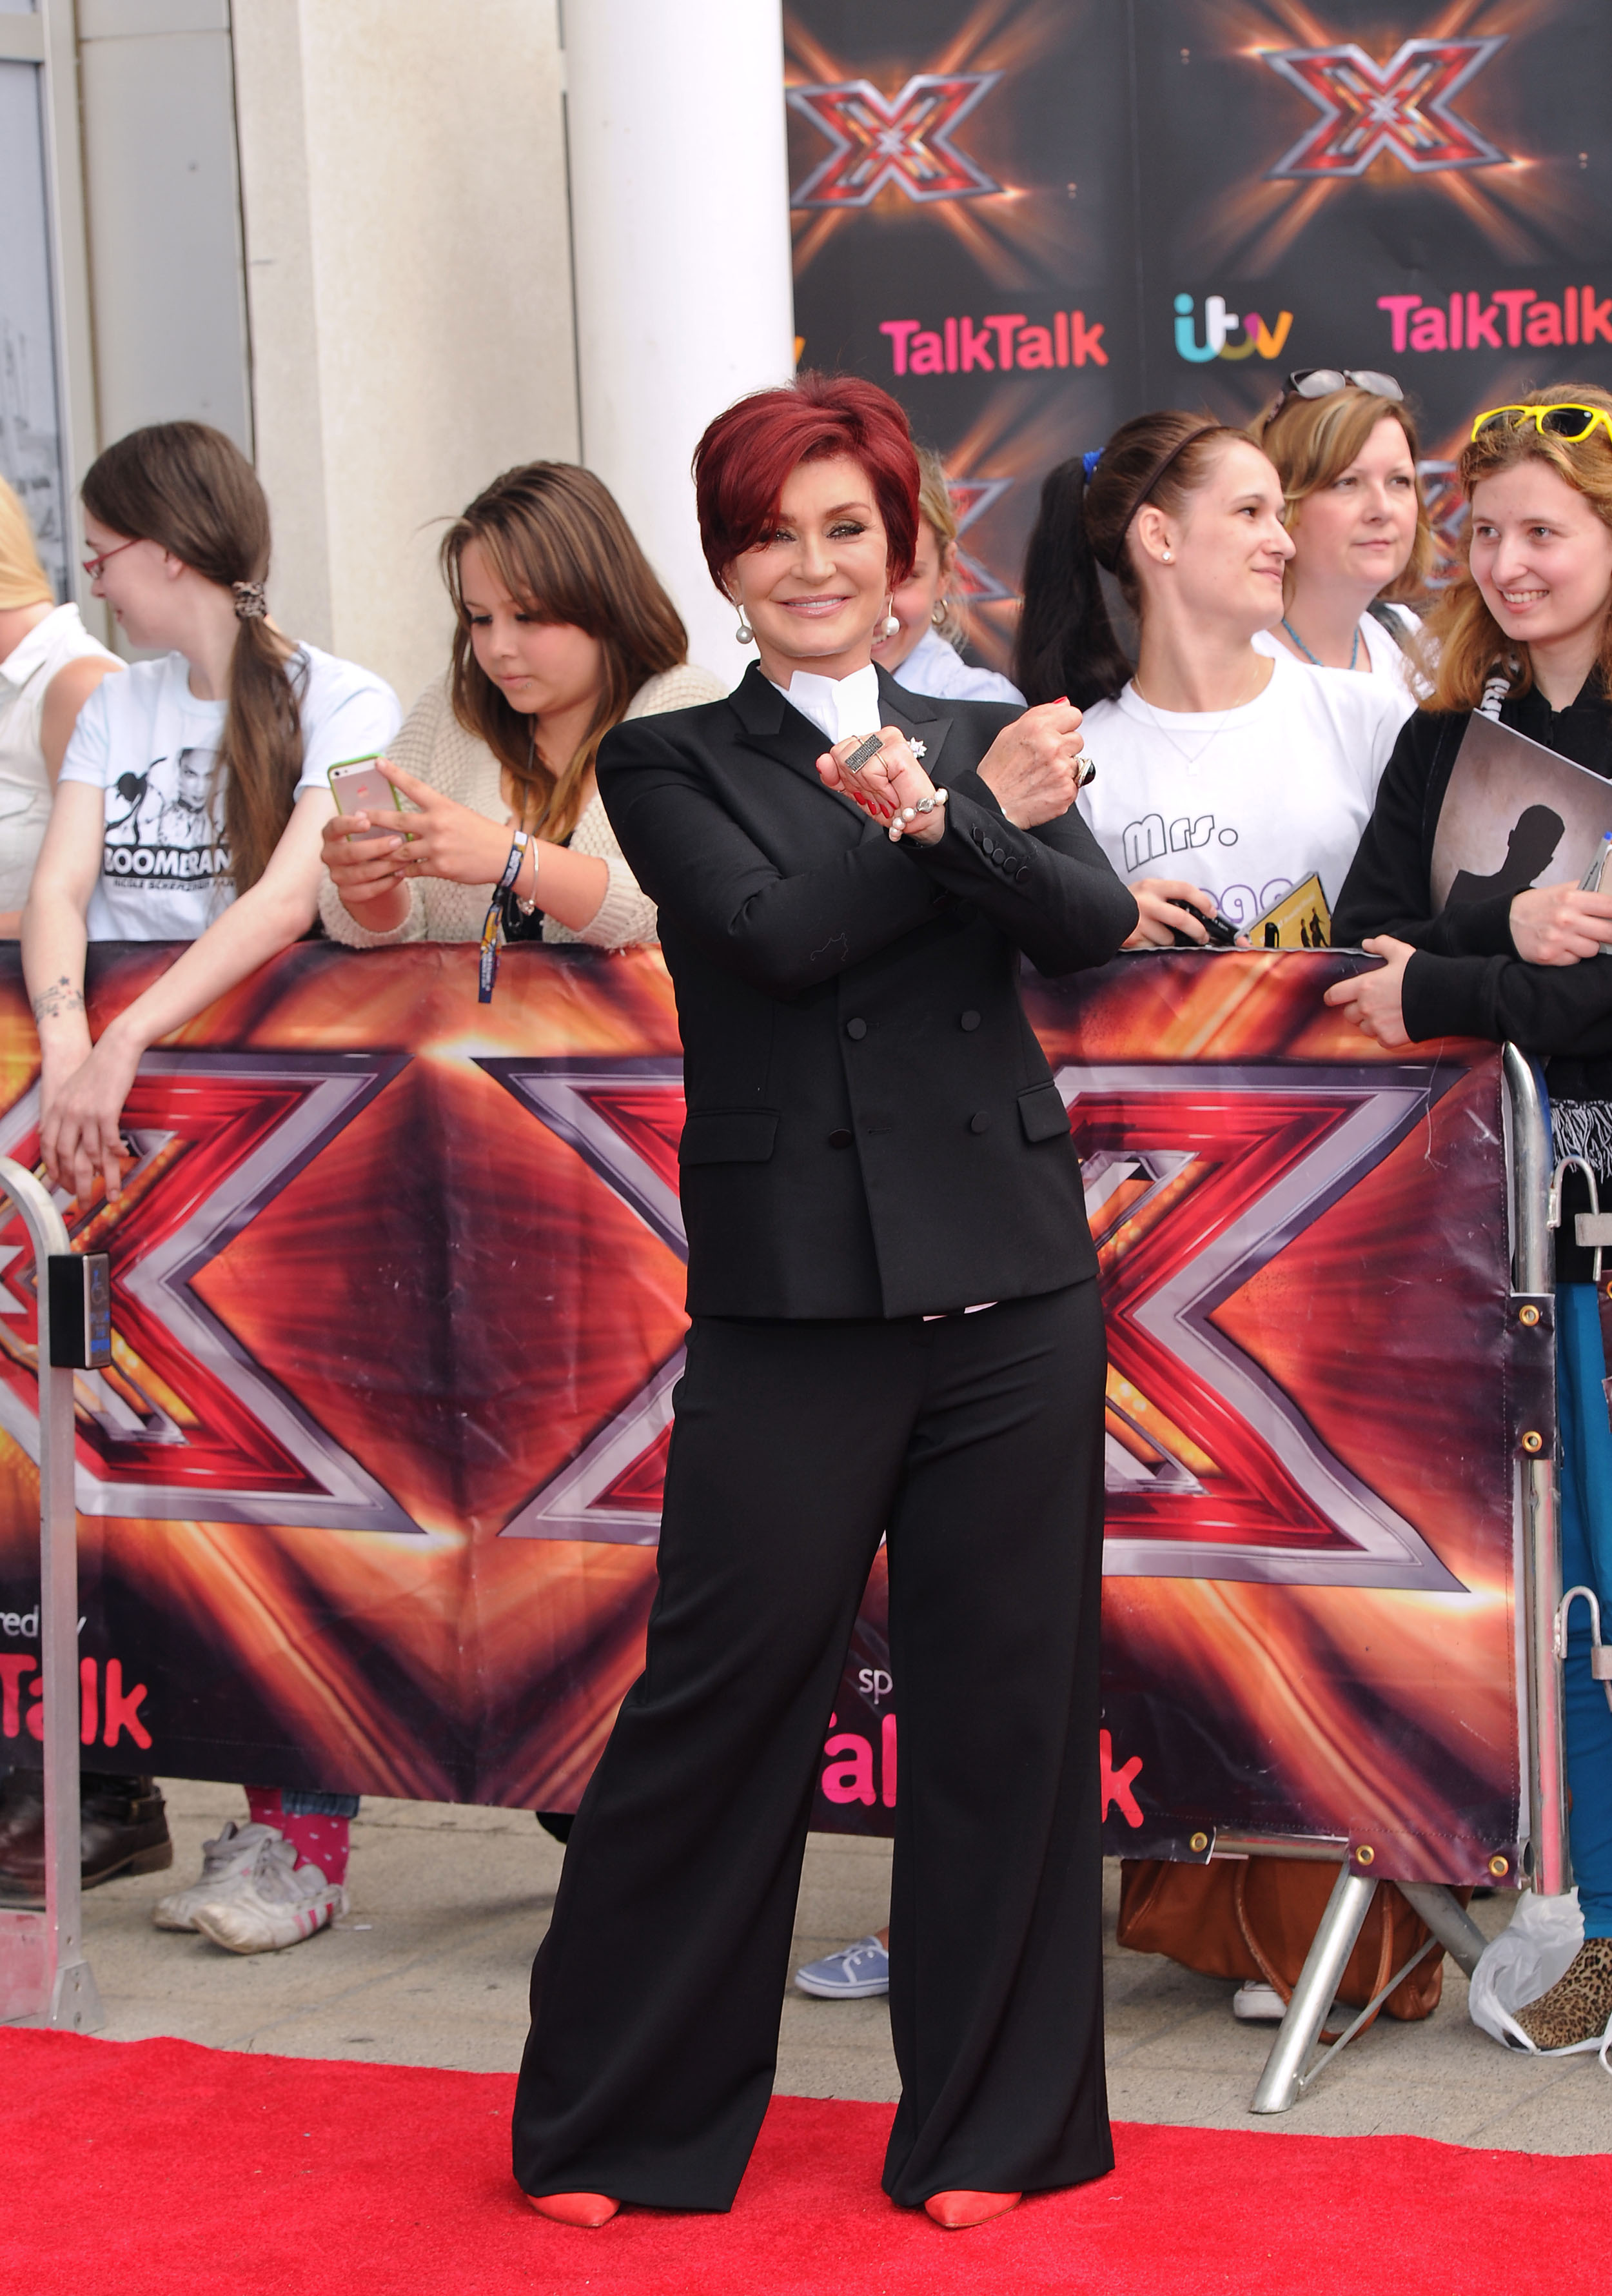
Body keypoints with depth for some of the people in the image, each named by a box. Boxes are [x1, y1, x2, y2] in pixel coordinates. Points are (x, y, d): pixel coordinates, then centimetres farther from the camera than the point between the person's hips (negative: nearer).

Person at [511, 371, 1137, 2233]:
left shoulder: (988, 746, 13)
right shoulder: (673, 768, 5)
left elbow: (1091, 923, -5)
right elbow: (775, 931, -13)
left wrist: (932, 818, -20)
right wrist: (981, 814, -6)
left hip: (1010, 1293, 3)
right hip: (792, 1303, -3)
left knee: (1004, 1699, 7)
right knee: (720, 1697, -1)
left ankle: (988, 2120, 19)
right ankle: (613, 2125, 14)